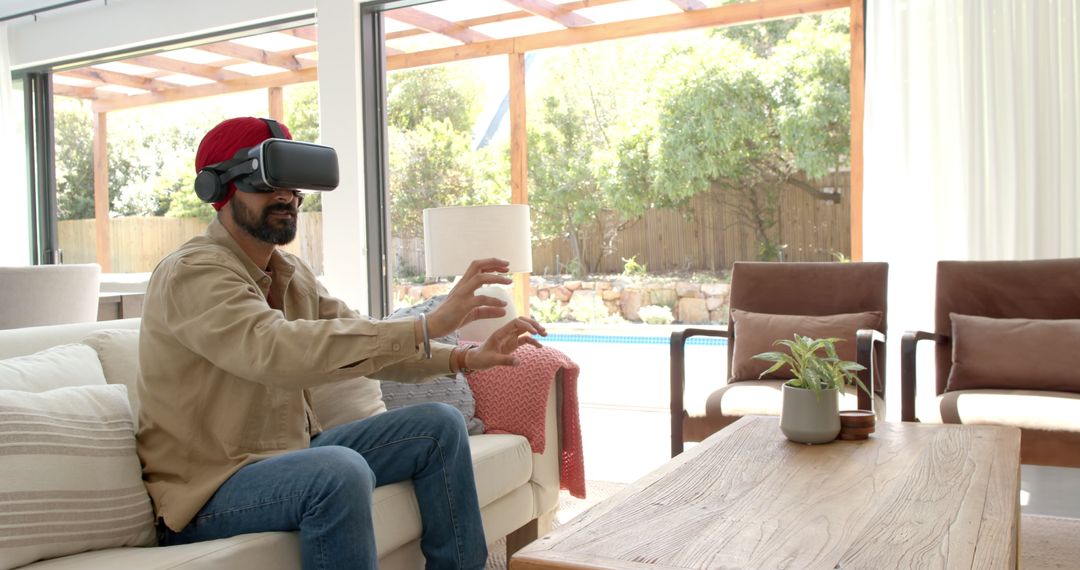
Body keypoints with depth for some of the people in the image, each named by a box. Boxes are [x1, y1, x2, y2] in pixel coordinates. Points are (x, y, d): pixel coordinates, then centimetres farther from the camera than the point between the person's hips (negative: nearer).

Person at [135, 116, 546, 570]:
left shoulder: (292, 274, 7)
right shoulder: (192, 273, -20)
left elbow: (368, 344, 6)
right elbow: (278, 350, -38)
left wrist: (465, 358, -9)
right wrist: (426, 326, -41)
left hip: (294, 454, 9)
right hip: (207, 492, -8)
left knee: (438, 426, 3)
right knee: (341, 471, -36)